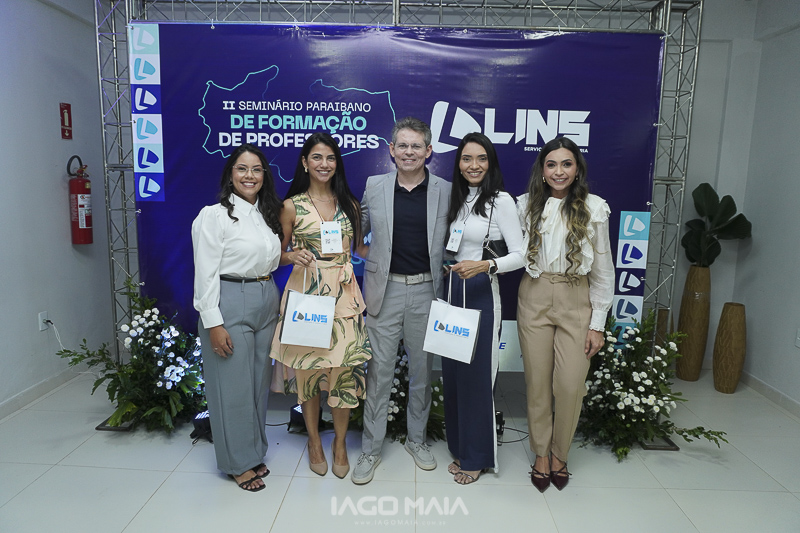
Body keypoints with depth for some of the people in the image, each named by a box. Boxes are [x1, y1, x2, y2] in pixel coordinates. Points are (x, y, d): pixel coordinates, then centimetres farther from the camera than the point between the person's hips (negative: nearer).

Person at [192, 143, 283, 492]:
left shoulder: (267, 214, 12)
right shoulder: (215, 215, -9)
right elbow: (205, 272, -13)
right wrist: (213, 323, -16)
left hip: (267, 302, 7)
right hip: (230, 303, -7)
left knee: (260, 381, 15)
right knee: (233, 386, 2)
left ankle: (254, 453, 32)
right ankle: (238, 463, 20)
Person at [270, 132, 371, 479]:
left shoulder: (350, 204, 10)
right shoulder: (292, 206, 2)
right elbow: (279, 254, 6)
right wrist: (294, 257, -13)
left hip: (344, 294, 2)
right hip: (306, 293, -1)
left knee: (345, 368, 0)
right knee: (308, 367, 6)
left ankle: (340, 443, 23)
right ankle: (314, 441, 29)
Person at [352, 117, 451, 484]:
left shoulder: (445, 191, 1)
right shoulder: (374, 186, 3)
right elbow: (357, 230, 15)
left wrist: (444, 271, 3)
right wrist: (371, 258, 5)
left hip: (426, 291, 1)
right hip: (385, 290, 0)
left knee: (422, 369, 12)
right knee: (379, 370, 5)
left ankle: (417, 439, 33)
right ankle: (370, 449, 20)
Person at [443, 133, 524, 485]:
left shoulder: (500, 201, -8)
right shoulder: (457, 199, 12)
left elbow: (520, 255, -13)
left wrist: (485, 265, -27)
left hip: (482, 295, -6)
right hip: (453, 292, 7)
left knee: (476, 375, 1)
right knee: (452, 373, 10)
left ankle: (476, 458, 19)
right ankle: (460, 447, 28)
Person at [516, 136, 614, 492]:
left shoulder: (594, 208, -2)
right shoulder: (527, 205, 3)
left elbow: (603, 270, 0)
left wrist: (598, 323, -2)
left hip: (576, 302, -1)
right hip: (534, 299, 1)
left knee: (571, 385, -3)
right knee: (538, 382, 7)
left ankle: (559, 455, 22)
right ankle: (541, 454, 26)